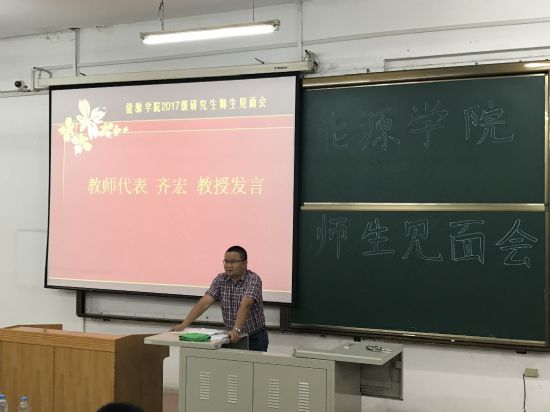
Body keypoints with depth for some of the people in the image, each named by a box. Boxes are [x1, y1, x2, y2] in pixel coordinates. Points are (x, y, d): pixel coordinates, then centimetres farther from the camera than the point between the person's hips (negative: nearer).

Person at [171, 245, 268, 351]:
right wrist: (184, 324, -23)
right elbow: (205, 302, -12)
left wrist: (236, 329, -45)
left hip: (255, 338, -4)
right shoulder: (220, 279, -3)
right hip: (232, 336, 4)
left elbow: (245, 306, -31)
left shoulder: (253, 280, -17)